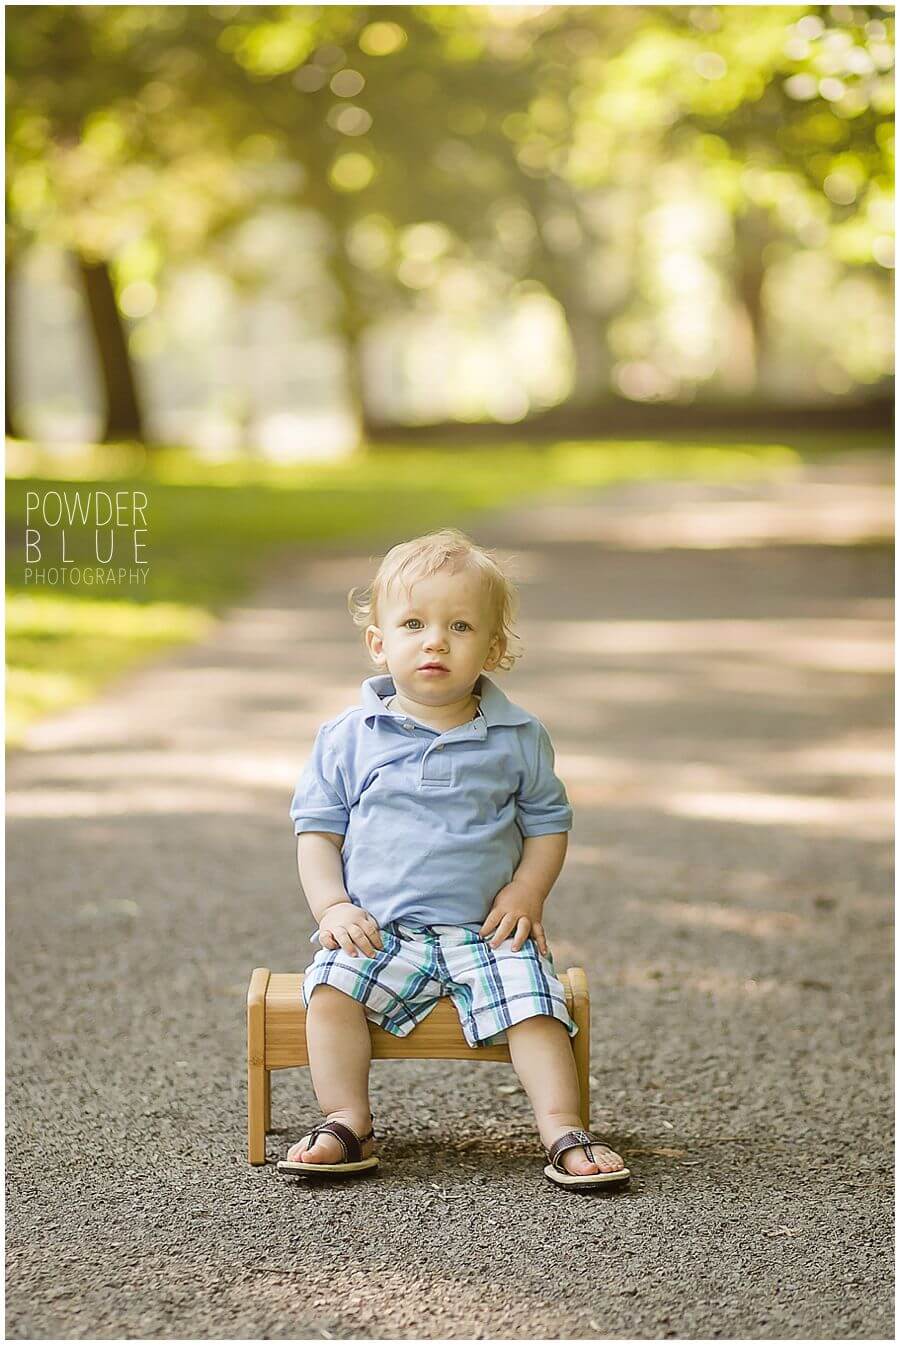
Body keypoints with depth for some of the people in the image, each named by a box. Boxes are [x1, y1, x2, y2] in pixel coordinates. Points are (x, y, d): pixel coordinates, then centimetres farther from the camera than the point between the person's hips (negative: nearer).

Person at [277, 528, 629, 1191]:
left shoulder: (519, 738, 5)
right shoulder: (350, 737, 3)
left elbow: (548, 823, 12)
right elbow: (318, 829, 7)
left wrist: (527, 893, -6)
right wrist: (332, 906, -9)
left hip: (486, 930, 0)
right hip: (377, 929, 0)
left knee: (535, 1003, -22)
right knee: (332, 987, -25)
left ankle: (563, 1130, -16)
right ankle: (348, 1125, -18)